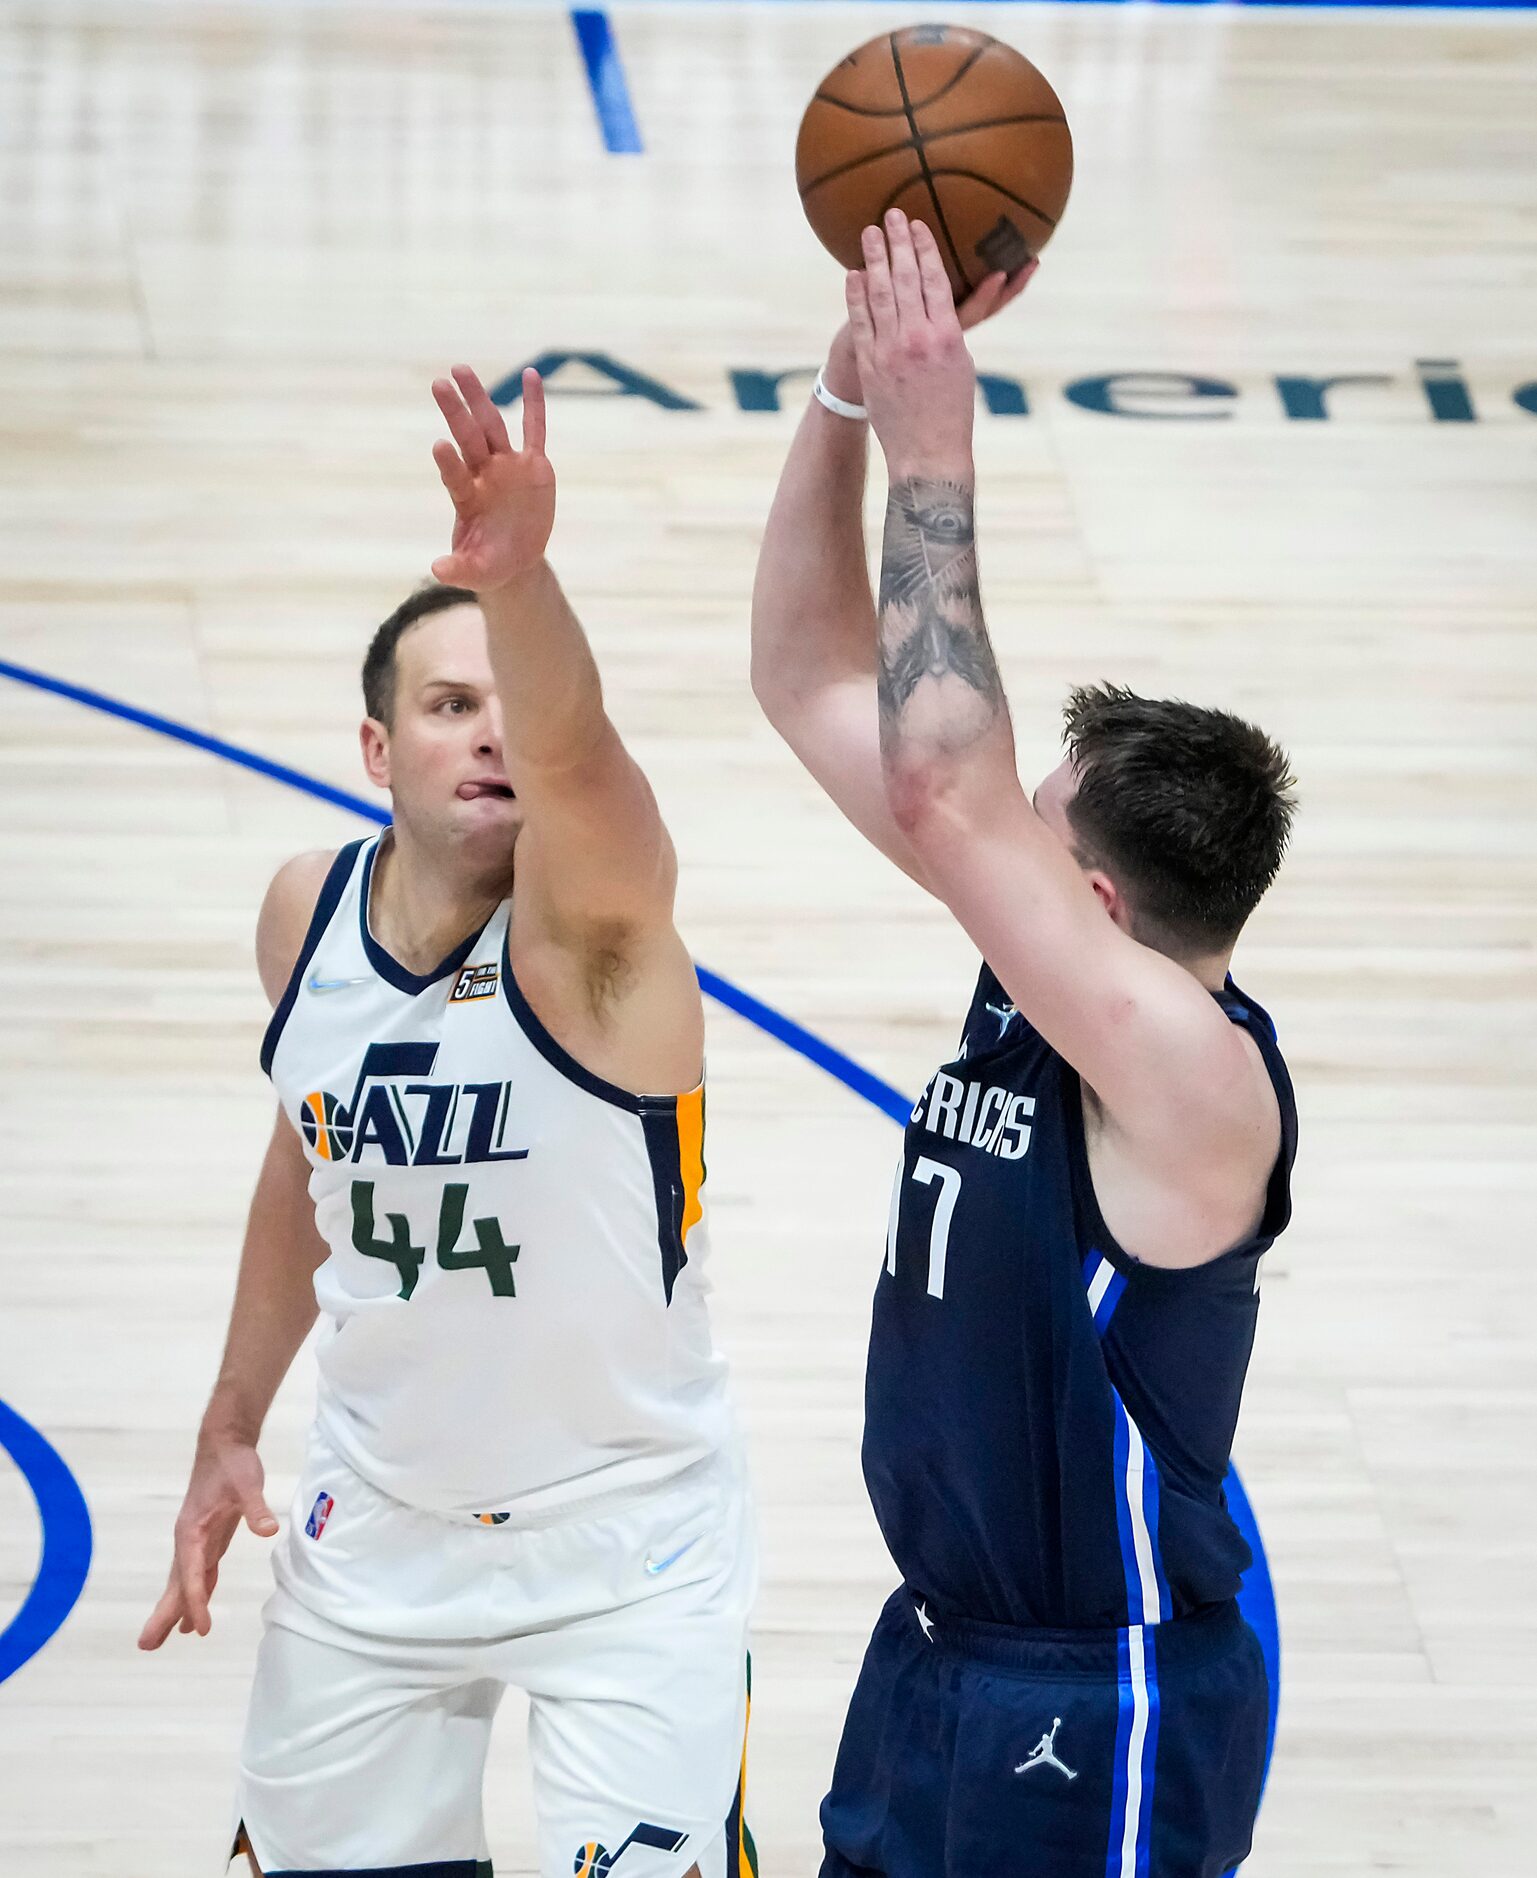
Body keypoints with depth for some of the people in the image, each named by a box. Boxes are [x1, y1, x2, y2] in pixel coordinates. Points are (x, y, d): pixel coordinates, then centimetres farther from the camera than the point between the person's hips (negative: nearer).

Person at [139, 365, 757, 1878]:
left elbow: (568, 748, -47)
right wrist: (231, 1427, 16)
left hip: (620, 1540, -5)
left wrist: (517, 579, -68)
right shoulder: (308, 914, -6)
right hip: (376, 1521, 5)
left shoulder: (596, 917, -23)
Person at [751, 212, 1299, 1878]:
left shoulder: (1197, 1079, -24)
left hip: (1104, 1716, -9)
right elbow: (811, 683, 0)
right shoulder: (1032, 989, -1)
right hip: (941, 1657, 9)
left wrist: (934, 454, -32)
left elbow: (942, 795, -37)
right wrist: (854, 379, -11)